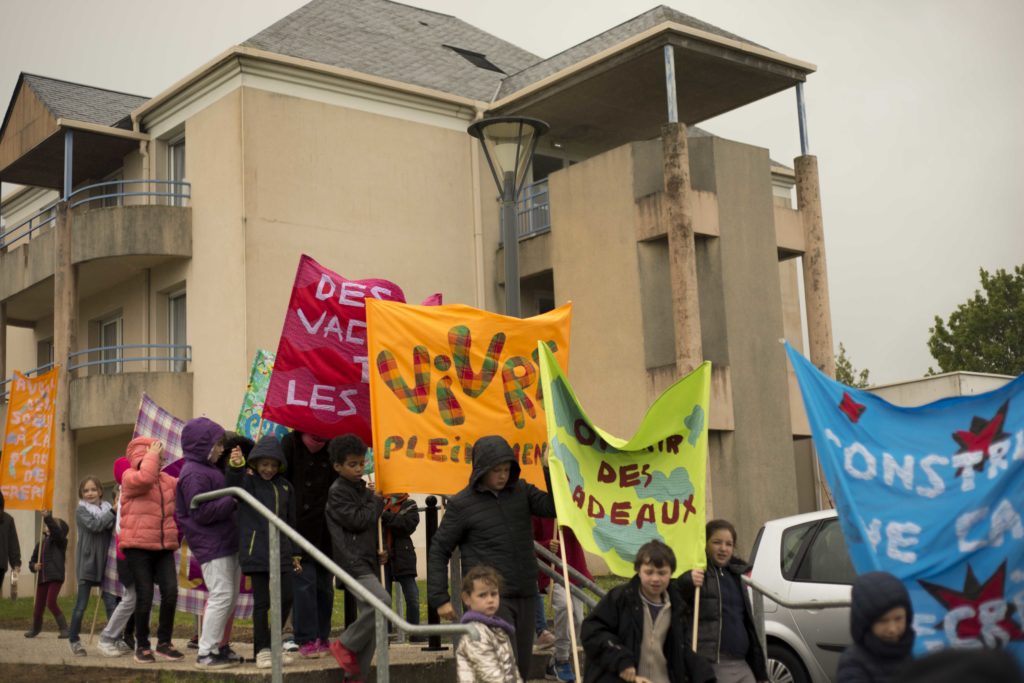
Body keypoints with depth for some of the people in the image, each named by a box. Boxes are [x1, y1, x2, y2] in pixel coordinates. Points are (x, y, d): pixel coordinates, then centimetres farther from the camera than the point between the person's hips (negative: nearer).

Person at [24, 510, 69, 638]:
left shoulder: (60, 541, 0)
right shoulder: (40, 544, 15)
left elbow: (56, 530, -22)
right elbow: (32, 561, 18)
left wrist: (48, 517, -32)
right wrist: (34, 566, -6)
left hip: (55, 576, -6)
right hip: (42, 578, 6)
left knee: (51, 602, -17)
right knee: (38, 605, 10)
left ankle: (64, 628, -7)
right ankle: (35, 628, 34)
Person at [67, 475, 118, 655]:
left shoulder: (108, 509, 10)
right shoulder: (81, 511, 0)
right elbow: (95, 525, -17)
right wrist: (114, 511, -17)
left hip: (105, 563, 3)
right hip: (87, 562, -3)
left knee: (112, 603, -1)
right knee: (81, 604, 4)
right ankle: (73, 639, 18)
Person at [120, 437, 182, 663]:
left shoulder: (167, 480, 17)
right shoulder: (130, 477, -3)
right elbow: (145, 478, -25)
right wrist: (152, 454, -12)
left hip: (164, 548, 5)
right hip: (137, 547, -5)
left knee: (170, 592, -7)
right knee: (145, 596, -3)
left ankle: (164, 642, 8)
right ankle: (142, 645, 13)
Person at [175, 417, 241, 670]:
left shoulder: (210, 469, 16)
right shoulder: (194, 474, -14)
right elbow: (201, 512, -21)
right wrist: (233, 502, -17)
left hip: (227, 543, 10)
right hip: (211, 546, -10)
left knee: (230, 597, 13)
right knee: (221, 596, -11)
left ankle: (216, 646, 21)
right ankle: (205, 653, -4)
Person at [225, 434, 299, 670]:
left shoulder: (284, 486, 12)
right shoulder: (248, 481, -1)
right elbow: (234, 483, -26)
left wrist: (293, 553, 20)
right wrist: (235, 466, -47)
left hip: (281, 553, 5)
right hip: (257, 552, -5)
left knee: (286, 599, 5)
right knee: (262, 602, -1)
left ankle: (272, 645, 23)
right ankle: (262, 650, 11)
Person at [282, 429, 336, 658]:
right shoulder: (290, 444, -2)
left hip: (326, 533, 3)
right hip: (299, 528, -3)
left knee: (325, 585, 8)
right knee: (304, 582, -8)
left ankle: (322, 638, 18)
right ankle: (306, 640, -1)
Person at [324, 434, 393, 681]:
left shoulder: (362, 489, 19)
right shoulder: (337, 491, -6)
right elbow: (357, 521, -16)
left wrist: (378, 551, 17)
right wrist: (376, 501, -3)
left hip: (367, 561, 9)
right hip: (352, 561, -9)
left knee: (370, 617, 5)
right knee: (381, 601, -26)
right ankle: (345, 645, -10)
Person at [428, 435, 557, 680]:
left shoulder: (521, 491, 9)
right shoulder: (461, 504, -4)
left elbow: (555, 507, -2)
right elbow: (438, 550, 0)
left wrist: (550, 470, -11)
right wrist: (440, 598, -4)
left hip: (525, 595, 5)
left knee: (521, 668, 9)